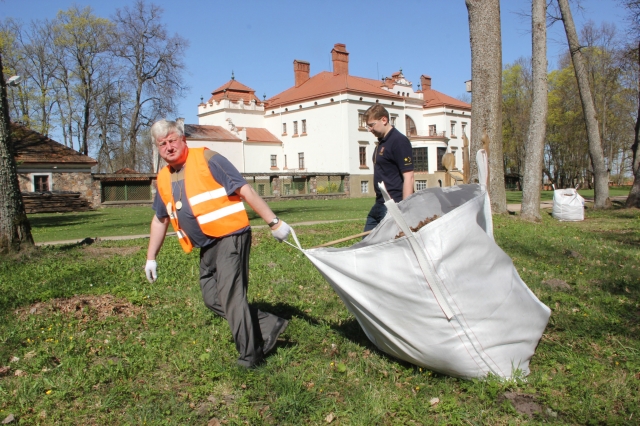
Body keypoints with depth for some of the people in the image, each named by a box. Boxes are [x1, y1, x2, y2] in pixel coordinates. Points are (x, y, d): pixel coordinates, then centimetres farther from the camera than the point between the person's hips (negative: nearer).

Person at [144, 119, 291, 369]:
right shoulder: (164, 178, 13)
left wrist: (273, 222, -17)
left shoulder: (207, 159, -8)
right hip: (207, 246, 8)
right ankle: (269, 326, 18)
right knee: (212, 300, 8)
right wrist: (151, 258, 25)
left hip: (231, 237, -8)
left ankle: (250, 355, 6)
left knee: (230, 297, -10)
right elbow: (160, 219, 24)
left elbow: (244, 190, -12)